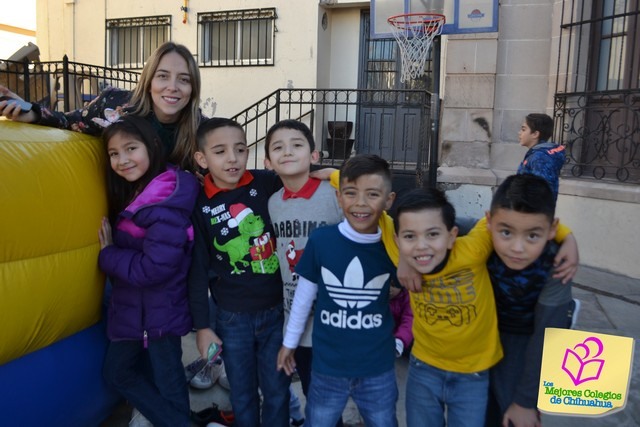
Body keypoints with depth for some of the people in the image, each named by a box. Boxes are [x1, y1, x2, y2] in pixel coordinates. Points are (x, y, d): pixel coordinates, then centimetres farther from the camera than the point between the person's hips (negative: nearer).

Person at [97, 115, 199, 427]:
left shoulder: (166, 206, -26)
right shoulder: (130, 192, 4)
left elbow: (153, 268, -28)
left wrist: (107, 255, -15)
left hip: (159, 309, -10)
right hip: (132, 306, 10)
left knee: (166, 380, 8)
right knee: (117, 371, 21)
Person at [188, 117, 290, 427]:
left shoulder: (269, 184, -8)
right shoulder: (199, 205, -7)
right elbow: (198, 270, -2)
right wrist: (201, 325, 0)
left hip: (277, 309, 0)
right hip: (232, 317, 0)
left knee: (277, 392, 15)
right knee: (242, 395, 18)